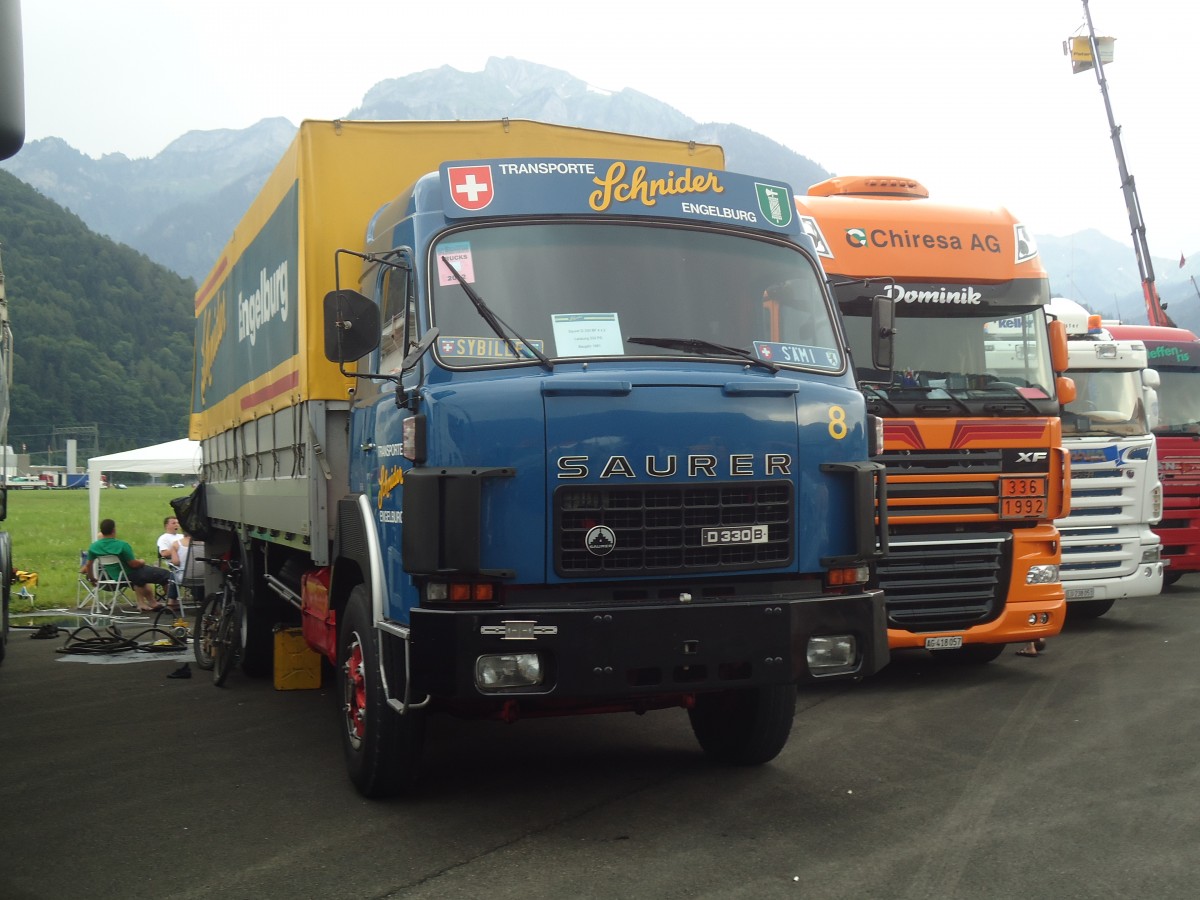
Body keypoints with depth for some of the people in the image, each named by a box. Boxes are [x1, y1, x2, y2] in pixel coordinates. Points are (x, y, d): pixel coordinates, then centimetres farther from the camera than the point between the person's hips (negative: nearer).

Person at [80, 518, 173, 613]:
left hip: (112, 576, 7)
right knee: (164, 574, 5)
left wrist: (92, 578, 20)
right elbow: (134, 564, -22)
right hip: (129, 575, -7)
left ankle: (141, 603, 44)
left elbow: (88, 564, 2)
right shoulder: (122, 545, -26)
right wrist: (142, 562, 1)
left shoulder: (94, 547, -9)